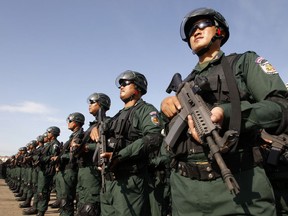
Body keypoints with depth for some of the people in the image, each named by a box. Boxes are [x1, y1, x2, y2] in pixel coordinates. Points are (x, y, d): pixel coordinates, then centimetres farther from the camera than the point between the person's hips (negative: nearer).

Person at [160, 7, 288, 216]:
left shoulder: (245, 62, 7)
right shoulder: (184, 84, 20)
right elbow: (170, 131, 20)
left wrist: (226, 113, -22)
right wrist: (166, 105, -1)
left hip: (239, 184, -4)